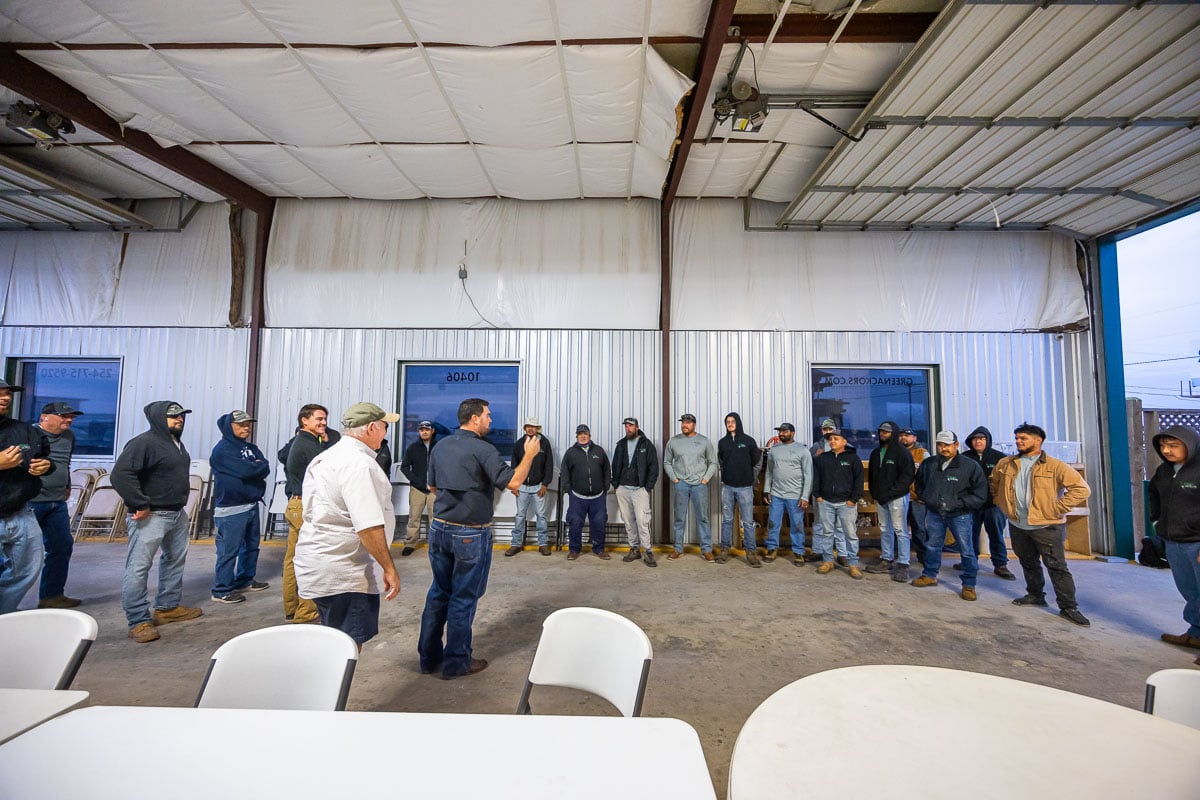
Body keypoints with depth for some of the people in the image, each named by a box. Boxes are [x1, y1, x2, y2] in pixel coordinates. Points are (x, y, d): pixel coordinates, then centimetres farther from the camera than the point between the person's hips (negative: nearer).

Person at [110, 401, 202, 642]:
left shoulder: (177, 443, 13)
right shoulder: (144, 442, -16)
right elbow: (121, 474, -25)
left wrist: (181, 505, 17)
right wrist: (141, 505, -24)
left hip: (177, 513, 10)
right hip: (151, 515, -10)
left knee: (175, 560, 18)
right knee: (139, 567, -3)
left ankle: (168, 607, 32)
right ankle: (139, 622, 3)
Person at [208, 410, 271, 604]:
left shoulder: (251, 447, 12)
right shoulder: (223, 449, -11)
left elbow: (265, 468, 3)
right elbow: (244, 470, -23)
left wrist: (254, 468, -14)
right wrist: (258, 467, -6)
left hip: (252, 504, 8)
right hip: (231, 508, -8)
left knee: (251, 545, 17)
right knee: (229, 550, -3)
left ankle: (245, 581, 31)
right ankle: (221, 591, 8)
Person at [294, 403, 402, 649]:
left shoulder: (324, 458, 12)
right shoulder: (359, 464, -21)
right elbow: (369, 527, -27)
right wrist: (389, 568, -19)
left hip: (318, 566, 10)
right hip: (344, 574, -10)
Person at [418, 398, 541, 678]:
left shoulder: (440, 447, 5)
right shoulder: (482, 449, -18)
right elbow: (513, 482, -21)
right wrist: (530, 455, -9)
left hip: (439, 528, 7)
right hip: (470, 534, -7)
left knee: (439, 592, 19)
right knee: (463, 597, 7)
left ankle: (429, 656, 30)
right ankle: (457, 662, 20)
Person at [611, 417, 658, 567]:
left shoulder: (647, 444, -1)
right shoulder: (620, 445, 11)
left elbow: (653, 467, -3)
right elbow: (615, 466, 16)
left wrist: (648, 487, -8)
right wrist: (615, 484, 8)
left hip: (640, 489, -4)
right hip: (622, 489, 5)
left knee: (642, 521, -10)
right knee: (628, 521, 9)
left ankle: (648, 552, -1)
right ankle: (634, 549, 20)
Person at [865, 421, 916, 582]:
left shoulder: (902, 451, -6)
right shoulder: (876, 453, 14)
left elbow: (908, 475, -12)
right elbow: (871, 475, 19)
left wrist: (890, 493, -15)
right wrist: (875, 493, 7)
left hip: (897, 498, -7)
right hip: (880, 498, 7)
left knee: (900, 531, -4)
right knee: (884, 530, 13)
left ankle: (903, 565, 2)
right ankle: (886, 560, 21)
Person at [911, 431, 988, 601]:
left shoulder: (970, 466, -10)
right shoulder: (928, 464, -1)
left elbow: (980, 494, -9)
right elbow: (919, 485, 17)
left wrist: (958, 504, -14)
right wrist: (927, 499, 4)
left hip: (960, 515, -3)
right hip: (934, 513, 3)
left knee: (966, 550, 1)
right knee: (932, 546, 16)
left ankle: (969, 585, 18)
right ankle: (929, 575, 33)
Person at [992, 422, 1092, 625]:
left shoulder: (1054, 466, -9)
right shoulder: (1005, 464, 4)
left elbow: (1082, 489, -12)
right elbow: (994, 485, 19)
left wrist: (1057, 508, -16)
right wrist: (1003, 504, 10)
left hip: (1047, 526, -5)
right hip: (1017, 525, 5)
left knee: (1057, 567, -1)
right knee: (1028, 563, 19)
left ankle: (1068, 607, 11)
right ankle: (1035, 595, 35)